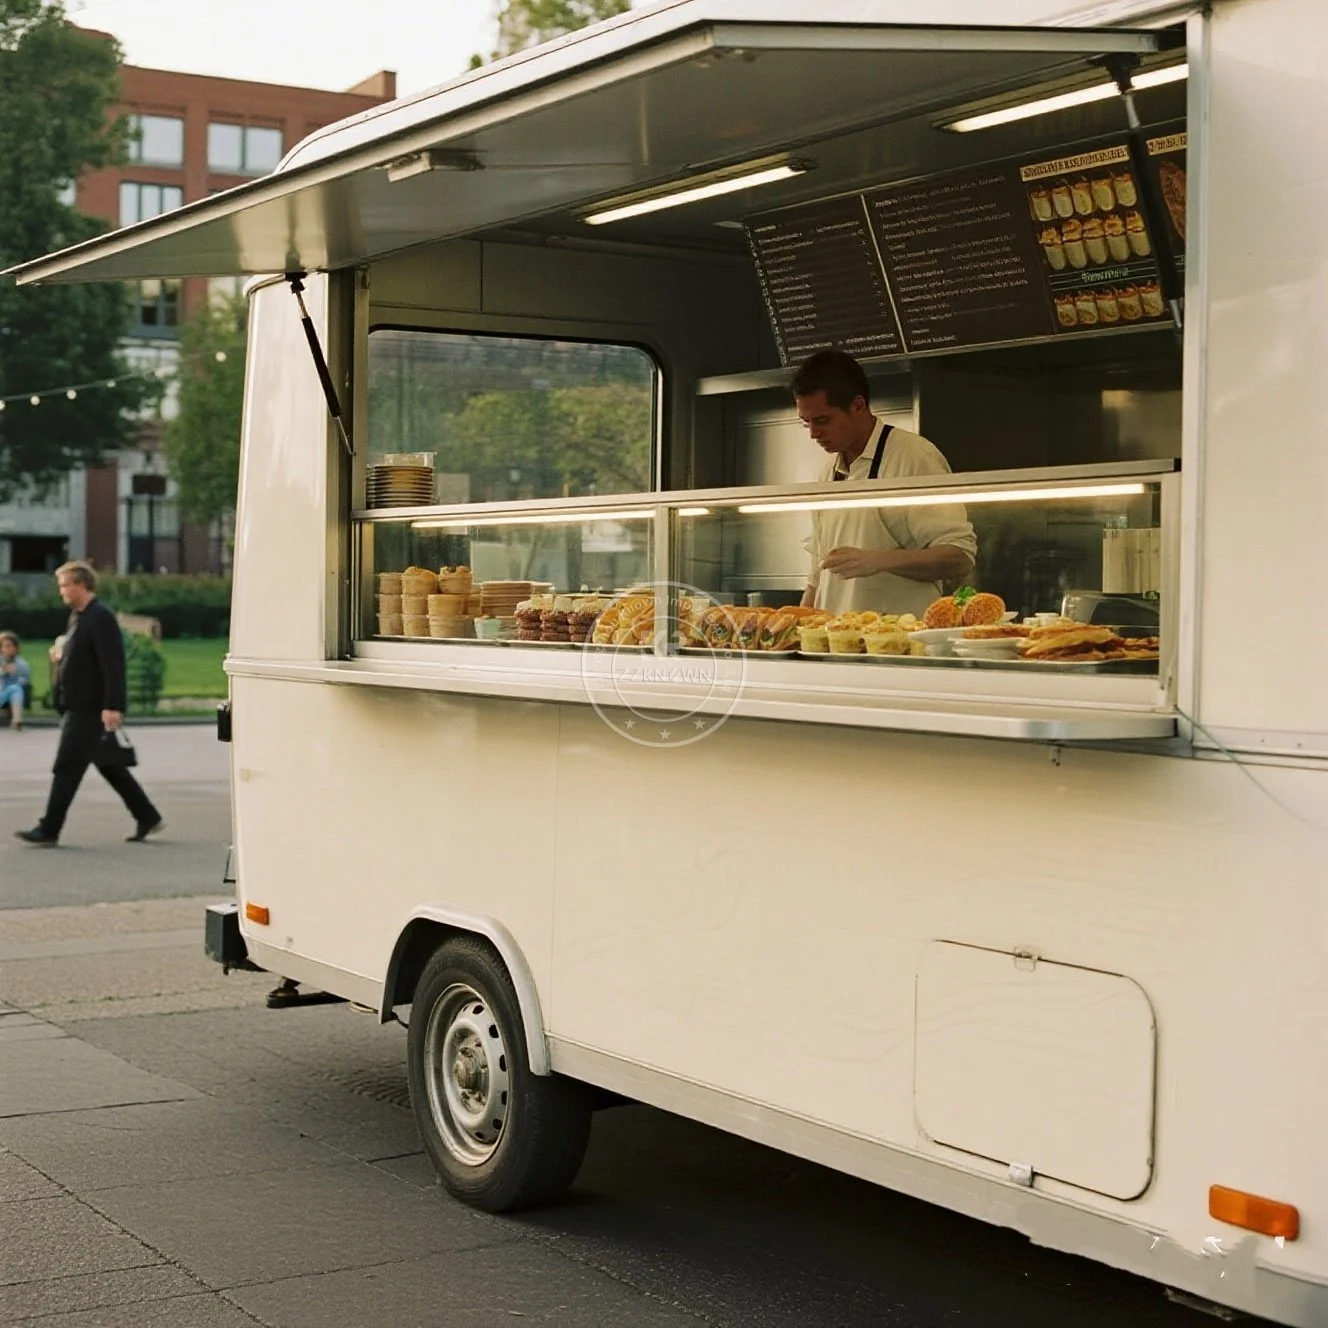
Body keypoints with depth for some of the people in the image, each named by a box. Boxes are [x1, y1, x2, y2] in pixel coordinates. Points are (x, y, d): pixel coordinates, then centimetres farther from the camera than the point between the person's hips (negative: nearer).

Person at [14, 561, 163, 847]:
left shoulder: (100, 618, -15)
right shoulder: (77, 616, 14)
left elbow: (113, 665, -22)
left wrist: (112, 706, -26)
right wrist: (62, 655, 9)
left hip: (89, 709, -10)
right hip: (77, 706, 10)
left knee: (66, 768, -6)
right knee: (109, 766, 14)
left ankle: (49, 830, -1)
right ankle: (147, 818, 20)